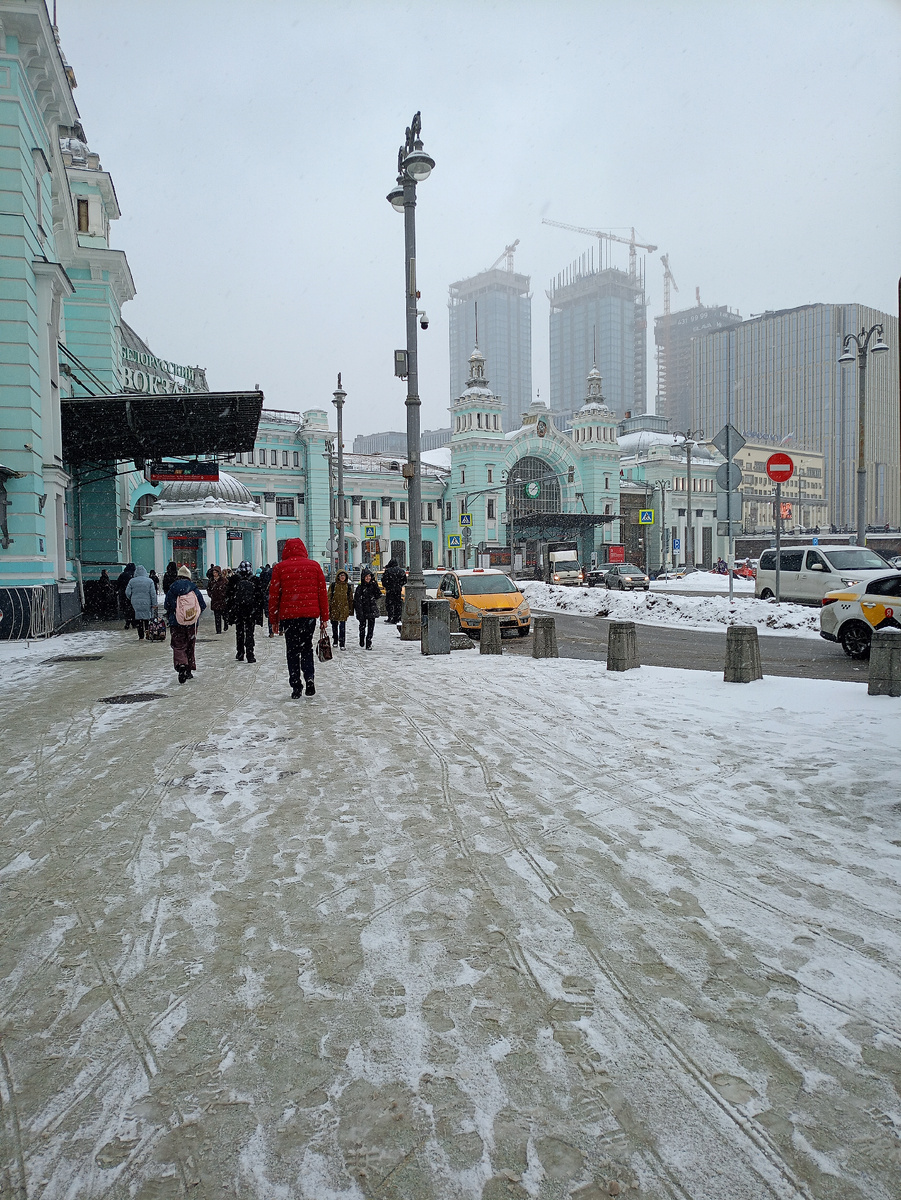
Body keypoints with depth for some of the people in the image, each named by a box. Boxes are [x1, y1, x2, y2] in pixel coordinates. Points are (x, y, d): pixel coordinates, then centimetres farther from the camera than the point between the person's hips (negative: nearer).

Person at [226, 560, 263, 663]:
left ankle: (240, 654, 16)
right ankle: (250, 656, -2)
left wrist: (228, 609, 8)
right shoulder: (255, 580, -3)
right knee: (249, 633, 2)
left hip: (237, 610, 0)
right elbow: (260, 596, 1)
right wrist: (259, 611, 8)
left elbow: (228, 595, 1)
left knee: (239, 632, 11)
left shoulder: (233, 579, -4)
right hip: (251, 611, 0)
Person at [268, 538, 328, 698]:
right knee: (307, 648, 17)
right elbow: (322, 593, 6)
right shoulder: (314, 566, 6)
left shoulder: (280, 568, 1)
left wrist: (273, 620, 9)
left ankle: (296, 687, 7)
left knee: (292, 651, 8)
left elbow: (274, 595, 1)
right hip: (310, 614, 2)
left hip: (289, 615, -2)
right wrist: (324, 618, 11)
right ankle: (309, 680, 2)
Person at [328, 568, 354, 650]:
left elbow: (350, 598, 12)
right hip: (334, 608, 1)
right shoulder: (333, 585, 1)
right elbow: (329, 597, 2)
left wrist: (351, 609, 10)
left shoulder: (348, 586, 6)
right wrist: (328, 608, -2)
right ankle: (335, 641, 30)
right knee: (334, 626, 13)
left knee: (342, 626, -10)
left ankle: (342, 644, -9)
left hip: (344, 609, -1)